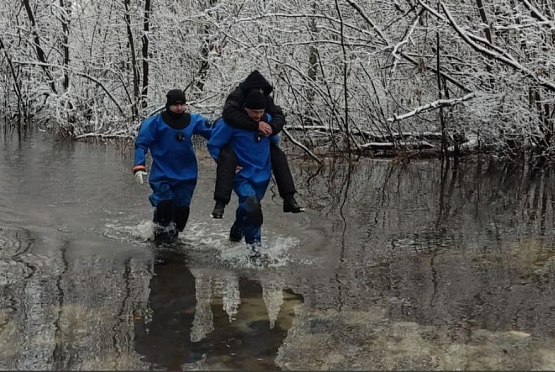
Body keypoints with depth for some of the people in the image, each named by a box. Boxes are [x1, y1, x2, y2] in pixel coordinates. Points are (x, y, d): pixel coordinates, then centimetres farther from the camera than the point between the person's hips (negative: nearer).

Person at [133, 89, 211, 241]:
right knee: (165, 205, -15)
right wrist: (139, 167, -16)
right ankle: (160, 231, 10)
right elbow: (141, 144, -5)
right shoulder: (155, 122, -7)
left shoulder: (194, 120, 1)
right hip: (162, 174, -3)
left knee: (182, 208, 7)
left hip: (187, 174, 3)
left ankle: (174, 234, 30)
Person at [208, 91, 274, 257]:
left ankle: (236, 234, 45)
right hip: (241, 174, -5)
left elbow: (274, 141, 18)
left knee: (246, 207, 19)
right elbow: (213, 145, -9)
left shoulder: (268, 120, -3)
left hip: (262, 175, 5)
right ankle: (253, 242, -8)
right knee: (252, 205, -24)